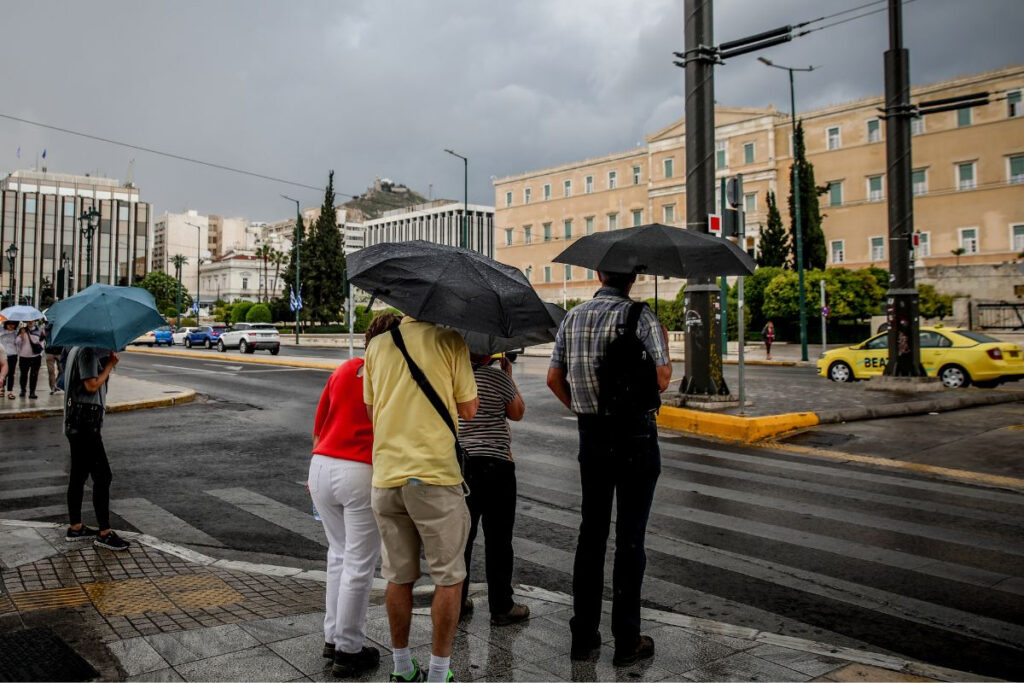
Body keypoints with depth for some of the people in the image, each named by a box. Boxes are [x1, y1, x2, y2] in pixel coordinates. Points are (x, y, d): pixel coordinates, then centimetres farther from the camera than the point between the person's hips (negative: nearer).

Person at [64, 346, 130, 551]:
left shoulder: (78, 349, 16)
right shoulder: (88, 351, -15)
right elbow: (92, 385, -20)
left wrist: (107, 363, 4)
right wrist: (110, 365, -10)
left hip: (76, 423, 11)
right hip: (86, 421, -11)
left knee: (79, 475, 16)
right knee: (102, 476, -7)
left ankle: (75, 527, 24)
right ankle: (104, 533, -2)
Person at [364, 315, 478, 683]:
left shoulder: (377, 345, 7)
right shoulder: (450, 341, -7)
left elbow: (371, 410, 14)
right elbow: (469, 410, -2)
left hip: (385, 476, 5)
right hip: (434, 476, -5)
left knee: (398, 577, 16)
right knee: (448, 579, 10)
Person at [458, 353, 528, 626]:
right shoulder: (497, 377, -12)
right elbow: (517, 413, 2)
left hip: (458, 465, 5)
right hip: (494, 465, -5)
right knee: (498, 540, 5)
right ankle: (501, 608, 13)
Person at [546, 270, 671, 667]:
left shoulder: (573, 317, 6)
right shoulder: (640, 317, -10)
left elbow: (554, 378, 9)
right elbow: (661, 380, -16)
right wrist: (664, 347, 4)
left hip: (591, 436, 5)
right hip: (635, 436, -4)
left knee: (591, 533, 13)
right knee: (630, 538, 3)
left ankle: (583, 637, 20)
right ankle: (626, 642, 12)